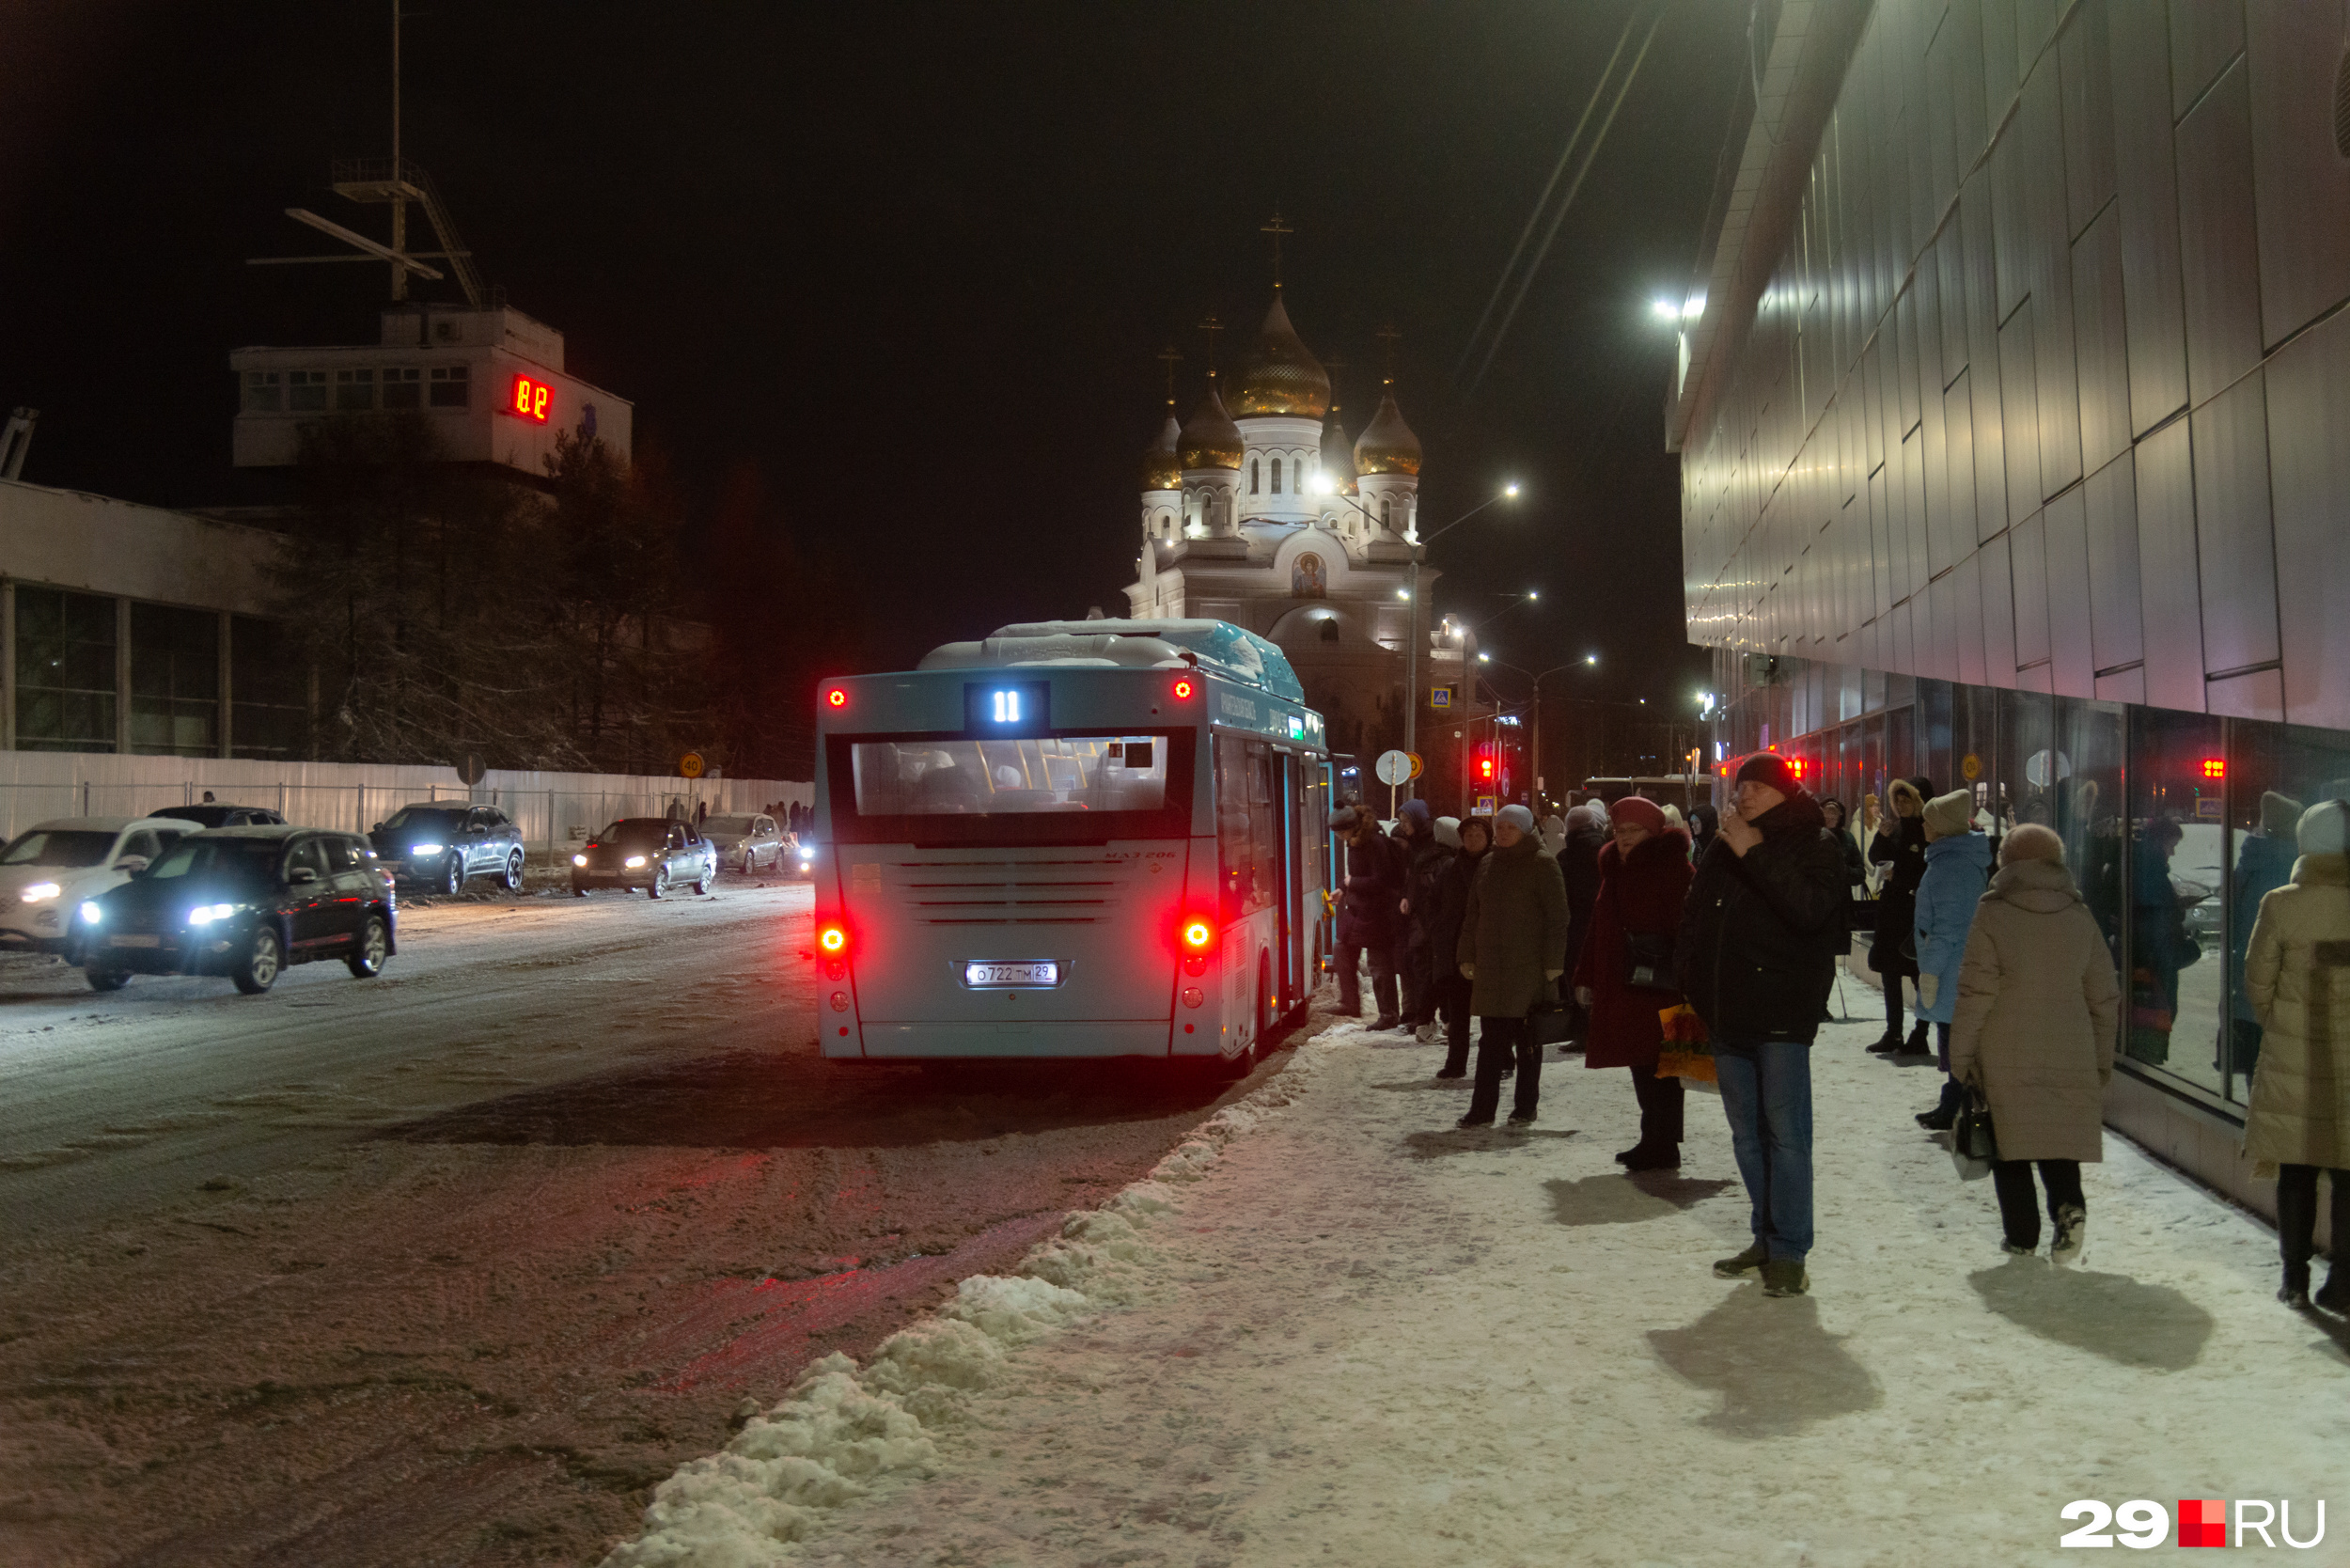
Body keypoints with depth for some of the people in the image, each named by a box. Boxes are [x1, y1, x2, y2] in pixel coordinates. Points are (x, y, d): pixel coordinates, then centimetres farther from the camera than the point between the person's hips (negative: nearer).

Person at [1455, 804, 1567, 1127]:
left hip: (1529, 967, -5)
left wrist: (1552, 962, -12)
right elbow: (1473, 914, 18)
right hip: (1490, 965, 5)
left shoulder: (1542, 863, -5)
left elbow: (1556, 916, -8)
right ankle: (1482, 1109, 6)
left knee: (1527, 1039, 5)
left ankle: (1525, 1107, 15)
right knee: (1490, 1040, 4)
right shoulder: (1488, 864, 13)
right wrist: (1467, 955, 12)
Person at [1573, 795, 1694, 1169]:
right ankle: (1654, 1141, 18)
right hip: (1621, 989, 8)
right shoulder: (1615, 872, 17)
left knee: (1659, 1068, -5)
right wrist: (1586, 977, 17)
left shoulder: (1674, 870, -7)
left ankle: (1662, 1146, 1)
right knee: (1642, 1067, 11)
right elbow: (1598, 929, 19)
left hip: (1660, 988, -8)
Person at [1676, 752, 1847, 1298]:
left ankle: (1789, 1252, -1)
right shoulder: (1723, 849, 13)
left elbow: (1811, 910, -22)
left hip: (1782, 1012, -6)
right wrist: (1689, 988, 8)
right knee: (1747, 1134, 12)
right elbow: (1693, 921, 19)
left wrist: (1754, 853, -21)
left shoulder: (1814, 847, -3)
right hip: (1728, 1012, 6)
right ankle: (1766, 1238, 22)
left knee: (1785, 1132, -7)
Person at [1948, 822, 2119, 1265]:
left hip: (2007, 1057, -3)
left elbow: (1975, 992, -10)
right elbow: (2105, 996, 9)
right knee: (2059, 1132, 13)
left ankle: (2022, 1238, 7)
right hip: (2069, 1056, 3)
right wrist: (2102, 1060, 18)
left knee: (2010, 1147, 7)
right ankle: (2069, 1205, -12)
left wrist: (1960, 1054, -2)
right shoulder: (2079, 916, 5)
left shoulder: (1992, 914, -7)